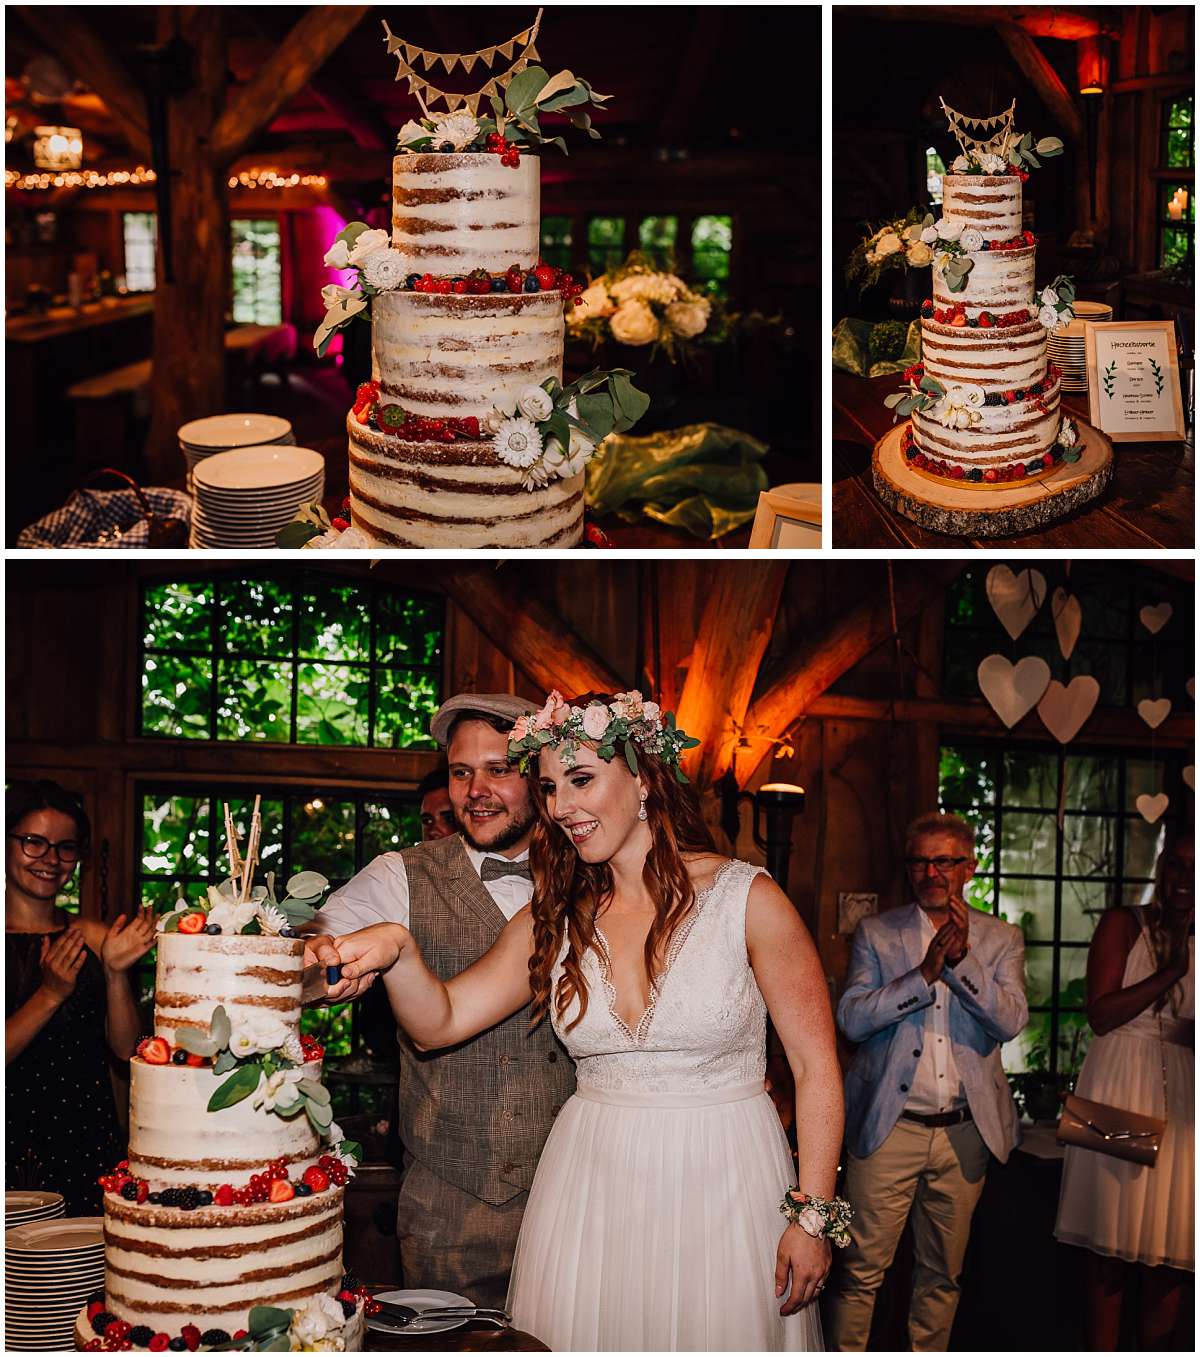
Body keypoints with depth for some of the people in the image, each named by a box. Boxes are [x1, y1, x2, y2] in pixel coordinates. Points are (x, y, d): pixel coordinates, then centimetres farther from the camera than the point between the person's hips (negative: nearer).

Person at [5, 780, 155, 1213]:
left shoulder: (95, 938, 9)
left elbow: (126, 1048, 3)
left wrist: (115, 973, -10)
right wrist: (50, 994, -19)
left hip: (90, 1141, 3)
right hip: (14, 1141, -3)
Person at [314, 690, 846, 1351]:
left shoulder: (748, 900, -8)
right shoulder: (556, 919, 5)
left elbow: (817, 1068, -7)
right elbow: (440, 1021, -1)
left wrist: (813, 1216, -11)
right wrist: (397, 950, -22)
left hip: (722, 1189, -3)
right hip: (589, 1190, 4)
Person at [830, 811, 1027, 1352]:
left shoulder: (1001, 939, 7)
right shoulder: (876, 933, 4)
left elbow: (1010, 1022, -7)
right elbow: (851, 1017, -7)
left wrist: (963, 960, -20)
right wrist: (924, 974, -18)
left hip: (964, 1132, 2)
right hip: (888, 1126, -2)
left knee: (943, 1274, 12)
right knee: (862, 1270, -2)